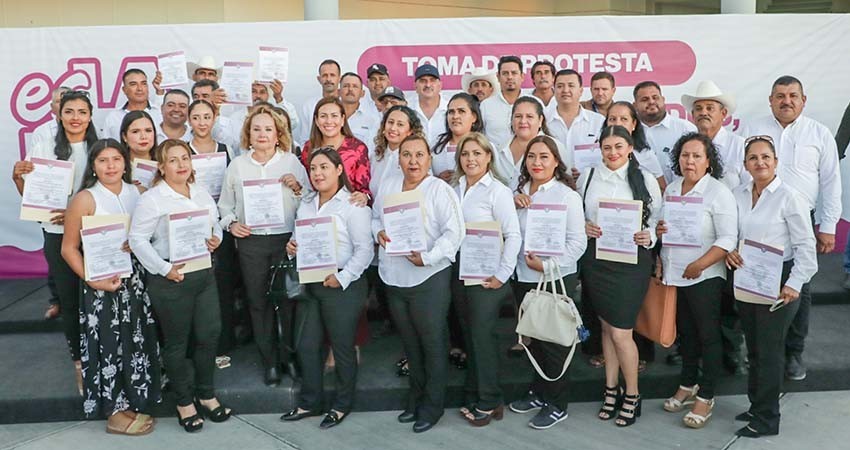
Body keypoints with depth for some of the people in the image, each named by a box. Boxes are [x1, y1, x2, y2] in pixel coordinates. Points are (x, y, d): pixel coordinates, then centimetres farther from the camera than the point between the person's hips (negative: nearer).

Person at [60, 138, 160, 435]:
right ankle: (116, 413, 18)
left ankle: (132, 401, 30)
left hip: (135, 278, 5)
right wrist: (92, 280, -18)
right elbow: (69, 248, -10)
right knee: (110, 345, 5)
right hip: (103, 283, -5)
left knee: (137, 340, 13)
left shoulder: (136, 192, 2)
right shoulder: (85, 199, -12)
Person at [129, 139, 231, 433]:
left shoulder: (202, 194, 9)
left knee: (209, 335, 11)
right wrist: (163, 269, -19)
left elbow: (216, 225, 20)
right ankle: (184, 402, 25)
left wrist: (216, 240, -3)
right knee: (177, 342, 8)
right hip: (171, 278, -6)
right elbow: (138, 239, -14)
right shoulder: (151, 199, -11)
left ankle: (206, 395, 30)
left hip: (204, 274, 6)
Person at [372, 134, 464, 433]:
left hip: (429, 277, -6)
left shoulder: (440, 190, -9)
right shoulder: (387, 187, 10)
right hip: (394, 278, 6)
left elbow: (454, 232, -15)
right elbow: (375, 218, 20)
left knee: (432, 342, 4)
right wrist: (379, 232, -2)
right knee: (409, 342, 18)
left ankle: (432, 405, 18)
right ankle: (416, 397, 34)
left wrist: (428, 257, -24)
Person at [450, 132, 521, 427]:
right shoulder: (454, 189, 9)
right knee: (468, 335, 13)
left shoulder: (497, 190, -9)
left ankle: (489, 402, 14)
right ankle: (474, 397, 25)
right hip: (459, 271, 6)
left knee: (482, 335, 0)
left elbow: (513, 235, -13)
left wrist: (502, 275, -15)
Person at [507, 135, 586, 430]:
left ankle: (557, 405, 20)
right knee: (533, 338, 18)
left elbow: (577, 242, -14)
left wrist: (547, 265, -21)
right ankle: (539, 392, 35)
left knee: (554, 342, 5)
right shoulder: (520, 192, 7)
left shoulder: (567, 195, -11)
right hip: (524, 278, 6)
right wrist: (512, 203, -8)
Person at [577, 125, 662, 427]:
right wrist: (584, 227, -8)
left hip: (631, 261, -3)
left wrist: (648, 237, -17)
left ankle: (632, 395, 18)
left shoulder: (645, 179, -2)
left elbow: (658, 219, 3)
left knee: (620, 332, -3)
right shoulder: (587, 177, 5)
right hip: (596, 258, 3)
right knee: (606, 326, 14)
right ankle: (611, 389, 29)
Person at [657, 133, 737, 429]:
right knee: (685, 332, 18)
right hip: (674, 275, 6)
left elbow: (728, 238, -15)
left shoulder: (718, 192, -11)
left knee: (708, 335, 4)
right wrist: (658, 230, -3)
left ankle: (706, 398, 15)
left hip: (704, 277, -6)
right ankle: (687, 386, 33)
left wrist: (700, 264, -23)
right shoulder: (671, 189, 9)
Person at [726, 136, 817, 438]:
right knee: (753, 346, 16)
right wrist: (729, 251, -9)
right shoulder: (738, 195, 5)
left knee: (770, 349, 1)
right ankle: (756, 406, 31)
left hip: (777, 282, -6)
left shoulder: (789, 197, -11)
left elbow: (805, 245, -11)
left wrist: (794, 284, -17)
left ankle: (767, 419, 14)